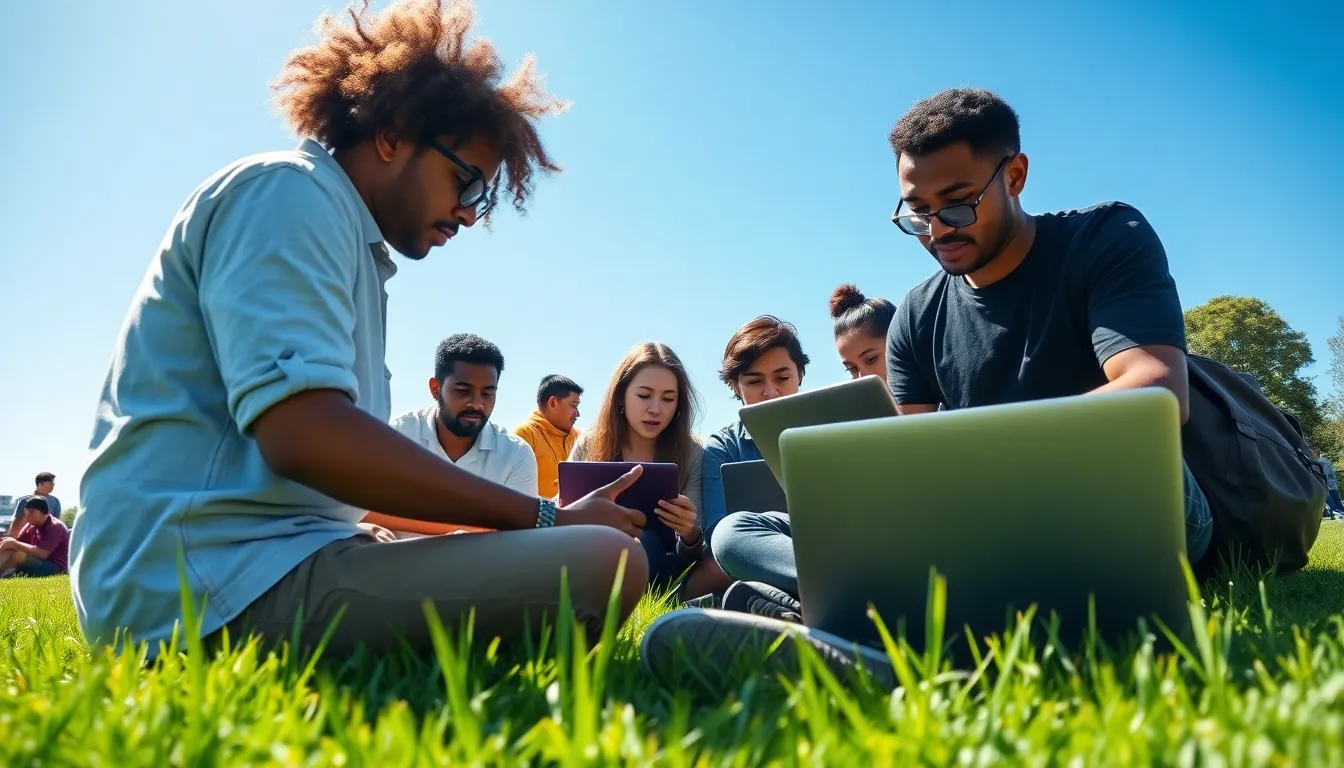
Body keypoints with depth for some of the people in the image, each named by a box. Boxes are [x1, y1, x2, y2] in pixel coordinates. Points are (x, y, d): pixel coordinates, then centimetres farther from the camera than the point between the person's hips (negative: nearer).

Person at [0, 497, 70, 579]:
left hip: (55, 567, -8)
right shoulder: (31, 526, 10)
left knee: (19, 555, -29)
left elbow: (42, 554, -27)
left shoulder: (55, 527, -16)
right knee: (8, 550, -11)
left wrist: (15, 544, -25)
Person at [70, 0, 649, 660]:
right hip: (211, 581, -10)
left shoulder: (349, 248, 23)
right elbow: (302, 433, -23)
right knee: (604, 563, -25)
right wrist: (546, 519, -14)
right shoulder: (287, 191, -6)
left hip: (250, 567, 10)